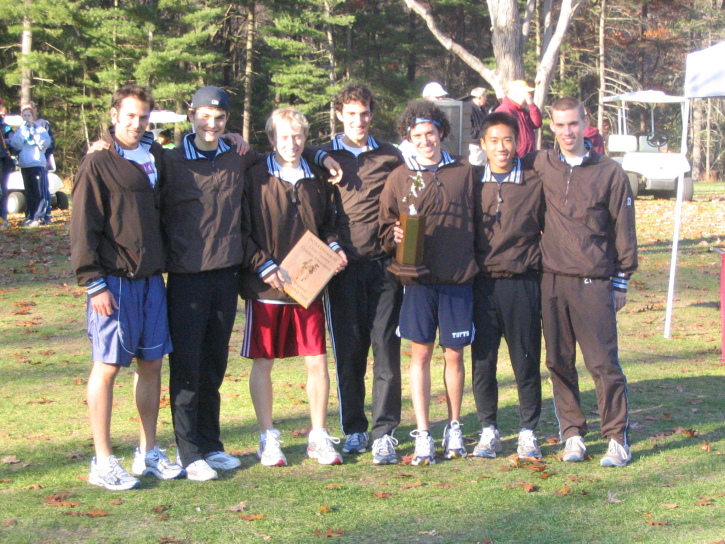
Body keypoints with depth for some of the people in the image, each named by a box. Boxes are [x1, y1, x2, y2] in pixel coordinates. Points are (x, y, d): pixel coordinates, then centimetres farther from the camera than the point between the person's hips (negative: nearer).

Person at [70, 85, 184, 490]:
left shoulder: (155, 157, 12)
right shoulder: (98, 164, -7)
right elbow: (84, 229, -9)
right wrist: (94, 284, -14)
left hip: (152, 279, 6)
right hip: (115, 281, -6)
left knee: (151, 363, 10)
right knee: (108, 366, -2)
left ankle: (150, 452, 21)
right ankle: (103, 462, 5)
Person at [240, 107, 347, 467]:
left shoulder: (317, 180, 11)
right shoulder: (254, 178, -3)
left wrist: (333, 247, 0)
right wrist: (264, 265, -14)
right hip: (265, 288, -3)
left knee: (318, 362, 3)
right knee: (262, 363, 4)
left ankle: (319, 437, 15)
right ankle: (268, 439, 15)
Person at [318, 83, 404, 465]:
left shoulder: (391, 157, 12)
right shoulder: (324, 158, 10)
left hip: (384, 264, 0)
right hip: (343, 265, 0)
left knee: (386, 347, -5)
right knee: (348, 350, 2)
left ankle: (384, 433, -3)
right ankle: (354, 430, 14)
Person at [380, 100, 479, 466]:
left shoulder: (464, 173, 6)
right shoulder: (399, 178, 6)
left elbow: (478, 221, 10)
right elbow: (386, 226, 10)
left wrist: (474, 262, 3)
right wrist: (394, 236, -12)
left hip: (458, 278, 0)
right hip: (418, 279, 0)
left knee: (454, 354, 6)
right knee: (420, 354, 2)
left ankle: (454, 428, 22)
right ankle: (422, 436, 7)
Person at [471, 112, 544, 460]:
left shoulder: (535, 184, 2)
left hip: (522, 284, -1)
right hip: (483, 285, 1)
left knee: (526, 362, 3)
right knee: (482, 362, 3)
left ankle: (528, 433, 14)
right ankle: (489, 432, 14)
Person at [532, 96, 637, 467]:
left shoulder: (610, 173, 2)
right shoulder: (542, 166, 7)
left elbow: (624, 229, 4)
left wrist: (622, 280, 3)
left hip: (594, 283, -3)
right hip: (552, 281, 3)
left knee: (603, 363, -4)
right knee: (559, 363, 7)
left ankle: (617, 439, 5)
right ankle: (572, 434, 17)